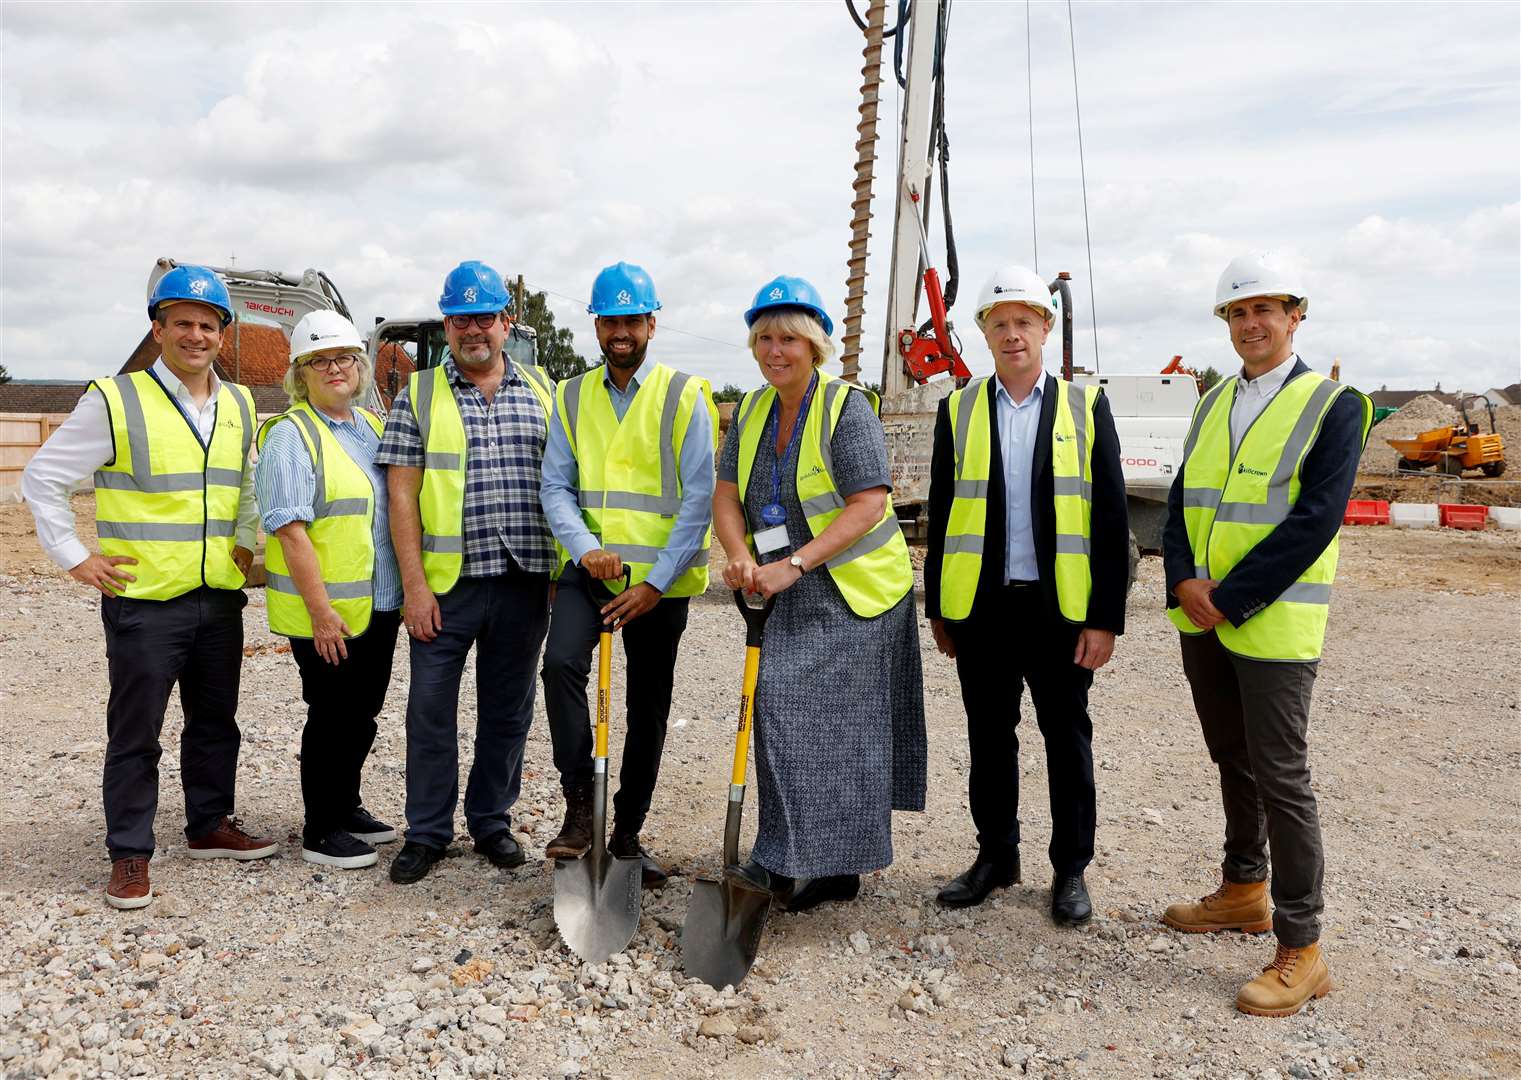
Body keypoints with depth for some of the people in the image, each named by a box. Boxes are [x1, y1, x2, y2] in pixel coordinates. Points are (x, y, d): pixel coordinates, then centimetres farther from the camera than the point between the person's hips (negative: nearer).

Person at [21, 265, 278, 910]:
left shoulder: (239, 405, 9)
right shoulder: (116, 402, -8)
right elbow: (43, 478, -2)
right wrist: (74, 559, -6)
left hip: (221, 598, 5)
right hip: (144, 600, -5)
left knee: (215, 724, 16)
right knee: (134, 735, 3)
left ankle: (210, 827, 31)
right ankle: (129, 855, 15)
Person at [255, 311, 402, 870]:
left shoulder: (374, 426, 13)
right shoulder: (290, 435, -10)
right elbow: (290, 529, -17)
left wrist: (411, 589, 14)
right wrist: (321, 610, -21)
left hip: (380, 605, 7)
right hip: (325, 613, -7)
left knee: (363, 714, 16)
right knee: (333, 716, 3)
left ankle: (346, 808, 33)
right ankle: (320, 831, 17)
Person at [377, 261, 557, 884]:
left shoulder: (543, 392, 9)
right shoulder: (418, 395, 3)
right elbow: (401, 494, -2)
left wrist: (566, 569, 5)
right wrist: (413, 584, -9)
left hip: (524, 581, 2)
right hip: (446, 581, -2)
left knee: (508, 709, 11)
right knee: (431, 708, 4)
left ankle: (492, 821, 26)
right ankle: (427, 833, 18)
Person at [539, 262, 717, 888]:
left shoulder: (684, 396, -3)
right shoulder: (572, 397, 8)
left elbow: (699, 499, -7)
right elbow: (556, 487, 5)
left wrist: (655, 582, -14)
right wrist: (585, 548, -15)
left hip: (660, 578, -1)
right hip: (589, 568, 2)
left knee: (649, 707, 7)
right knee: (561, 661, -24)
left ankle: (628, 836, 23)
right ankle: (579, 806, -9)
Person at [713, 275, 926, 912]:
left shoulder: (847, 407, -11)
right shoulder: (752, 411, 10)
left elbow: (868, 505, -18)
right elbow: (727, 494, 6)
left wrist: (794, 564, -25)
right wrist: (740, 556, -14)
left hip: (854, 592, -7)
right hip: (794, 597, 7)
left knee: (821, 717, -9)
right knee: (792, 714, 9)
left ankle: (784, 864, -2)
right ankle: (835, 871, 21)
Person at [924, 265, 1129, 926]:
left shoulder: (1085, 407, 1)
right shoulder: (958, 410, 6)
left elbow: (1111, 517, -1)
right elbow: (941, 513, 9)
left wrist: (1106, 617, -7)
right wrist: (937, 609, 7)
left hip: (1060, 607, -1)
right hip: (980, 606, 2)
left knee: (1067, 738, 9)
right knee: (989, 739, 11)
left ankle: (1071, 869, 24)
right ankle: (995, 856, 28)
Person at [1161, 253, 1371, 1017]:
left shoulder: (1333, 405, -7)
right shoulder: (1214, 403, 12)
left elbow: (1315, 519, -16)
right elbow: (1182, 502, 8)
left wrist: (1230, 598, -18)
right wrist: (1184, 581, -9)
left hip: (1271, 623, -6)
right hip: (1201, 618, 6)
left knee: (1280, 777, -3)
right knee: (1233, 760, 18)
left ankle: (1301, 950, 7)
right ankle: (1243, 891, 35)